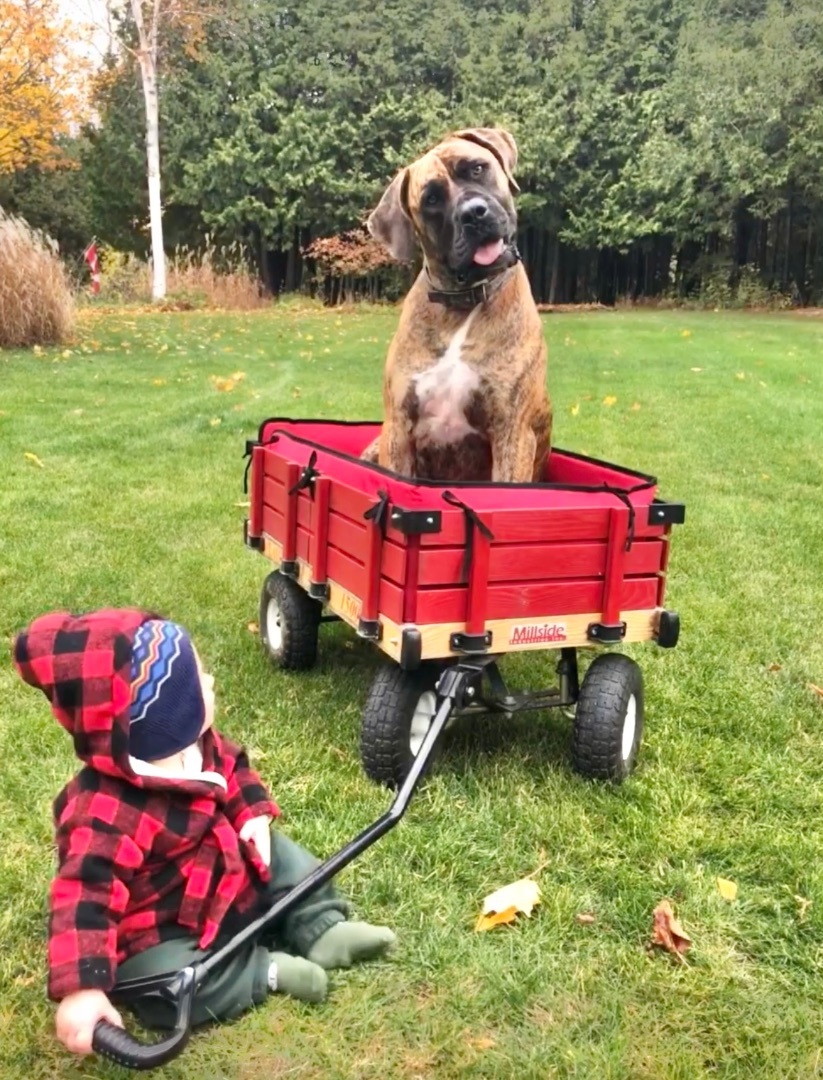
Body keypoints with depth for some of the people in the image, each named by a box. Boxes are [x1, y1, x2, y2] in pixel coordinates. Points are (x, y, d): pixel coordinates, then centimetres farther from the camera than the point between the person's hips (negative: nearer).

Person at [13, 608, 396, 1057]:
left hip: (228, 880, 8)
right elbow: (85, 899, -38)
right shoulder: (106, 816, -36)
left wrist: (254, 814, -5)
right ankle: (265, 969, -12)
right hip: (160, 934, -8)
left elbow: (232, 768, 12)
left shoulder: (192, 744, -9)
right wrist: (81, 989, -45)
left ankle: (320, 927, 10)